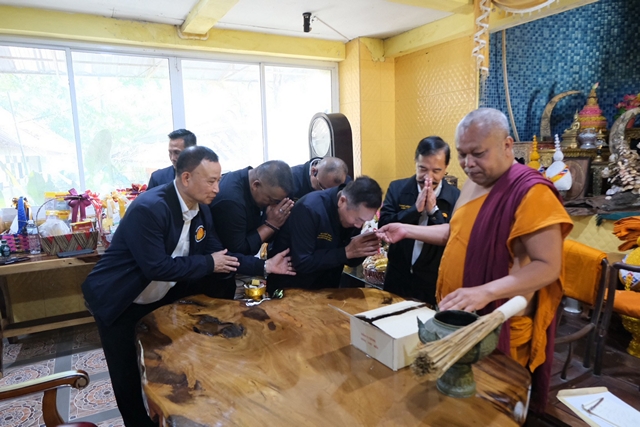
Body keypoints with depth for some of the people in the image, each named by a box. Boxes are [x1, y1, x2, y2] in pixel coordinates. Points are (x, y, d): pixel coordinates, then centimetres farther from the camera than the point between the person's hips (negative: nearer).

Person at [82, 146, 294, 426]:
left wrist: (264, 266, -11)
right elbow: (156, 267, -33)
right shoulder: (148, 208, -30)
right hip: (118, 303, -7)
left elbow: (218, 255, -2)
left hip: (160, 295, 7)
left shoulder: (201, 209, -5)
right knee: (129, 380, -2)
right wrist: (209, 264, -24)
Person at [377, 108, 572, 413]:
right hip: (459, 316, 8)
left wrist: (485, 292, -36)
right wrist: (407, 230, 7)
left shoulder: (530, 192, -22)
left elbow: (548, 266, -25)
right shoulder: (473, 183, 5)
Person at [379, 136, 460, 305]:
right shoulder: (397, 188, -4)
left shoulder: (456, 197, -9)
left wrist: (434, 211, -22)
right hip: (398, 278, 2)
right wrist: (415, 208, -21)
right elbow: (383, 226, -11)